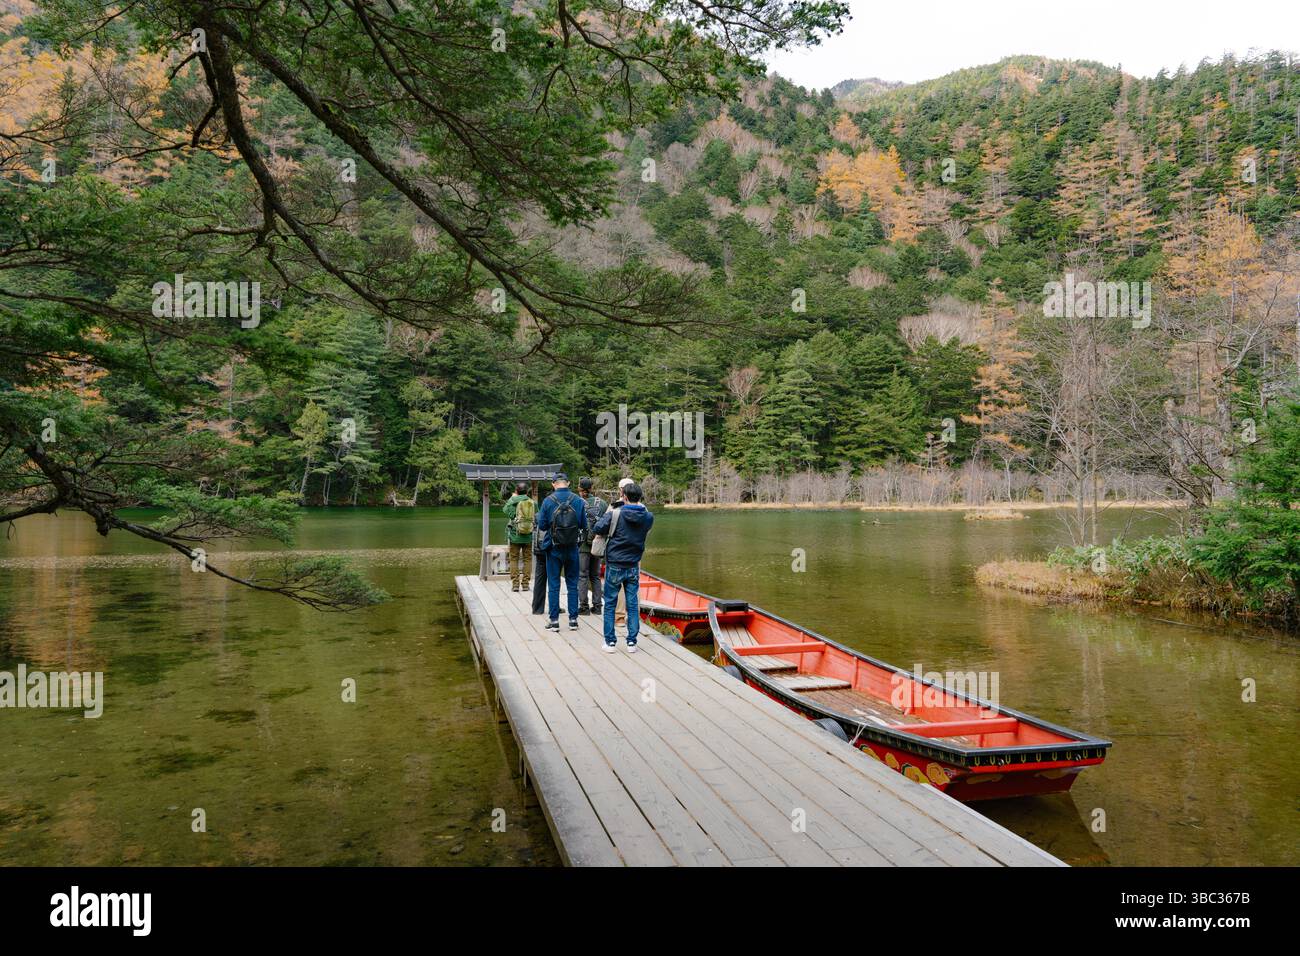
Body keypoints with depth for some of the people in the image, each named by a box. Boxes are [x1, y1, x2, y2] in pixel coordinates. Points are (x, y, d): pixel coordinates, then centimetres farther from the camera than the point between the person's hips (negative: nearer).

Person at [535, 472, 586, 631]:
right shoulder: (578, 501, -5)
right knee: (572, 584, 11)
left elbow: (541, 526, -6)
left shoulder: (548, 501, -10)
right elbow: (584, 525, 1)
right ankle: (573, 620, 13)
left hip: (554, 548, -2)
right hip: (572, 548, 2)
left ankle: (554, 620, 7)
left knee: (553, 585, 6)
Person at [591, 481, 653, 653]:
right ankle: (632, 642, 12)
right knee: (633, 604, 10)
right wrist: (638, 505, 14)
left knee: (610, 604, 9)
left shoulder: (615, 514, -15)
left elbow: (598, 528, -6)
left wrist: (608, 513, 8)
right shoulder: (647, 517, -4)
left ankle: (610, 642, 11)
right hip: (633, 567, 3)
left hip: (614, 566, -2)